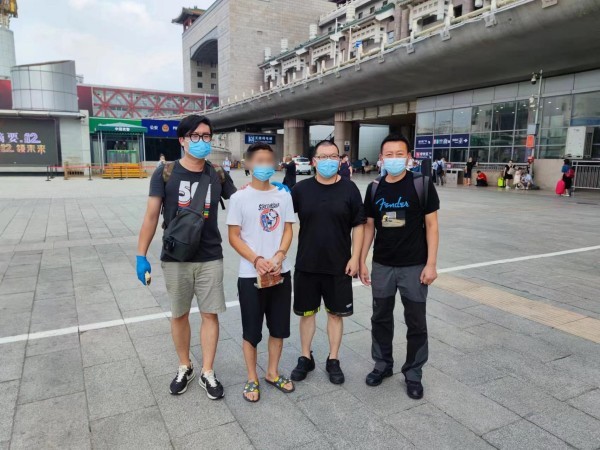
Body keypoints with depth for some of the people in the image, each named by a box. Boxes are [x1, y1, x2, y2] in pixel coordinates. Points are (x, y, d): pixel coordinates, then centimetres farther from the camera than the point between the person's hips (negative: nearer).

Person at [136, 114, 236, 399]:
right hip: (175, 258, -1)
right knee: (179, 314, 12)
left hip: (210, 258, 1)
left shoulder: (218, 175, 2)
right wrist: (141, 255, -7)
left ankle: (207, 373, 21)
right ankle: (184, 368, 33)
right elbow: (151, 215, -4)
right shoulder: (165, 173, -4)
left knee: (210, 314, 6)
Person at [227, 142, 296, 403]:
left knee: (279, 327, 14)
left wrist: (279, 256, -13)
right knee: (251, 330, 7)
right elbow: (234, 237, -6)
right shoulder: (239, 198, -6)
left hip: (280, 273, 4)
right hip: (251, 275, -3)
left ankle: (272, 373, 33)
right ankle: (252, 379, 26)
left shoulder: (283, 195, 4)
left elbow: (288, 230, 5)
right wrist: (257, 260, -18)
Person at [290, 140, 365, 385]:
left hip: (339, 266, -1)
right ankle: (305, 357, 30)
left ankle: (333, 360, 28)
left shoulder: (349, 189, -3)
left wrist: (355, 257, -6)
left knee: (335, 313, 11)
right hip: (306, 264, 1)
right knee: (307, 312, 12)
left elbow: (358, 225, 0)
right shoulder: (301, 189, -1)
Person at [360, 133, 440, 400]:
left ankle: (413, 373, 26)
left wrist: (431, 263, -11)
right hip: (382, 266, 3)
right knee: (381, 317, 14)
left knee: (416, 322, 9)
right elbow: (369, 226, 7)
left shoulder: (422, 185, -7)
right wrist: (362, 261, 5)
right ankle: (383, 365, 34)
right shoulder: (374, 188, 3)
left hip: (414, 266, -3)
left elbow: (431, 225, -6)